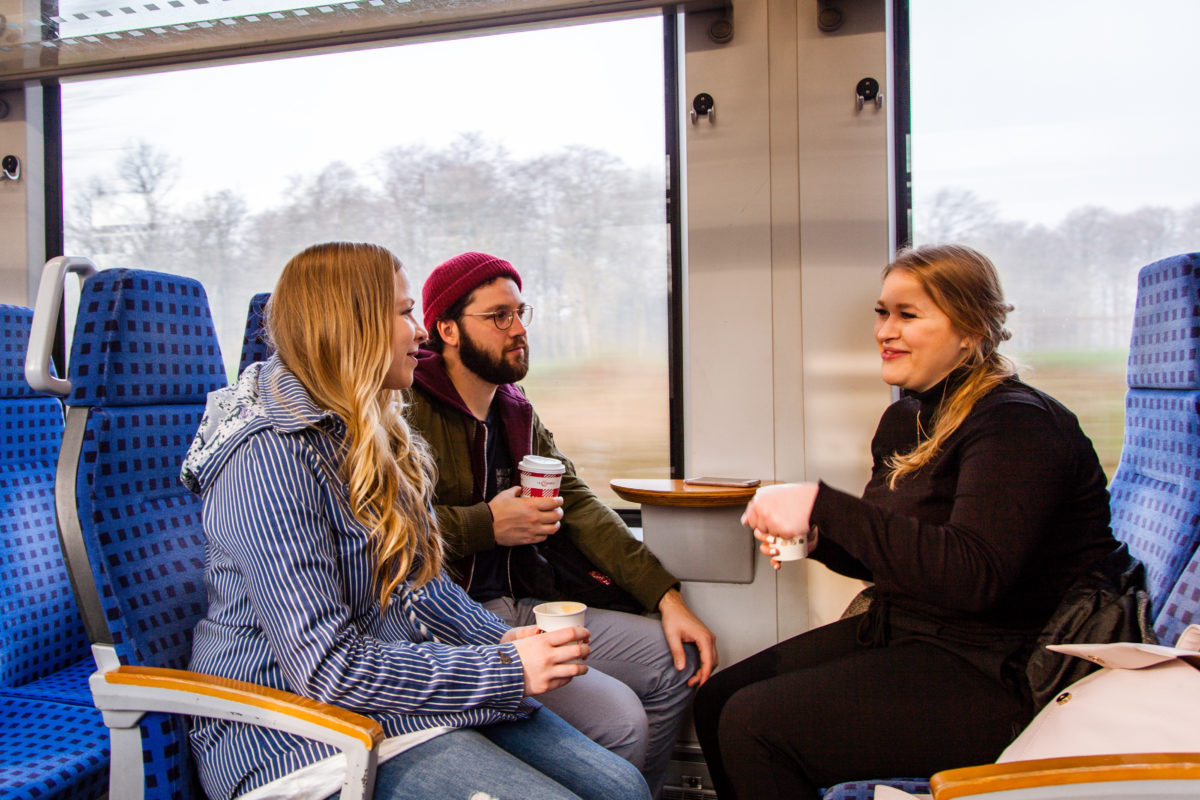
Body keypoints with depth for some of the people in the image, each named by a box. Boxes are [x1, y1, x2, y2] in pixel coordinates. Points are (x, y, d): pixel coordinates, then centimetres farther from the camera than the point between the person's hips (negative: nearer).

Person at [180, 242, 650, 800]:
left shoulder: (371, 436, 11)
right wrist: (507, 671, -20)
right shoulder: (270, 458, -19)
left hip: (404, 683, 8)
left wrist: (503, 640, -1)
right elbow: (328, 666, -24)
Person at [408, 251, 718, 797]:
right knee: (618, 717, -21)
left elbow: (577, 503, 9)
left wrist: (667, 597, 1)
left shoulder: (515, 410, 14)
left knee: (677, 663, 4)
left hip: (523, 606, 8)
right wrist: (486, 525, -18)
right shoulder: (409, 408, -12)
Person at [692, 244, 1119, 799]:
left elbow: (973, 575, -30)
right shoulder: (905, 419, 10)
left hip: (992, 670, -9)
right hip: (899, 633, 9)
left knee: (752, 725, -19)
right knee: (715, 700, 3)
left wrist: (823, 506, -30)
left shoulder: (1017, 424, -17)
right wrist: (812, 536, -3)